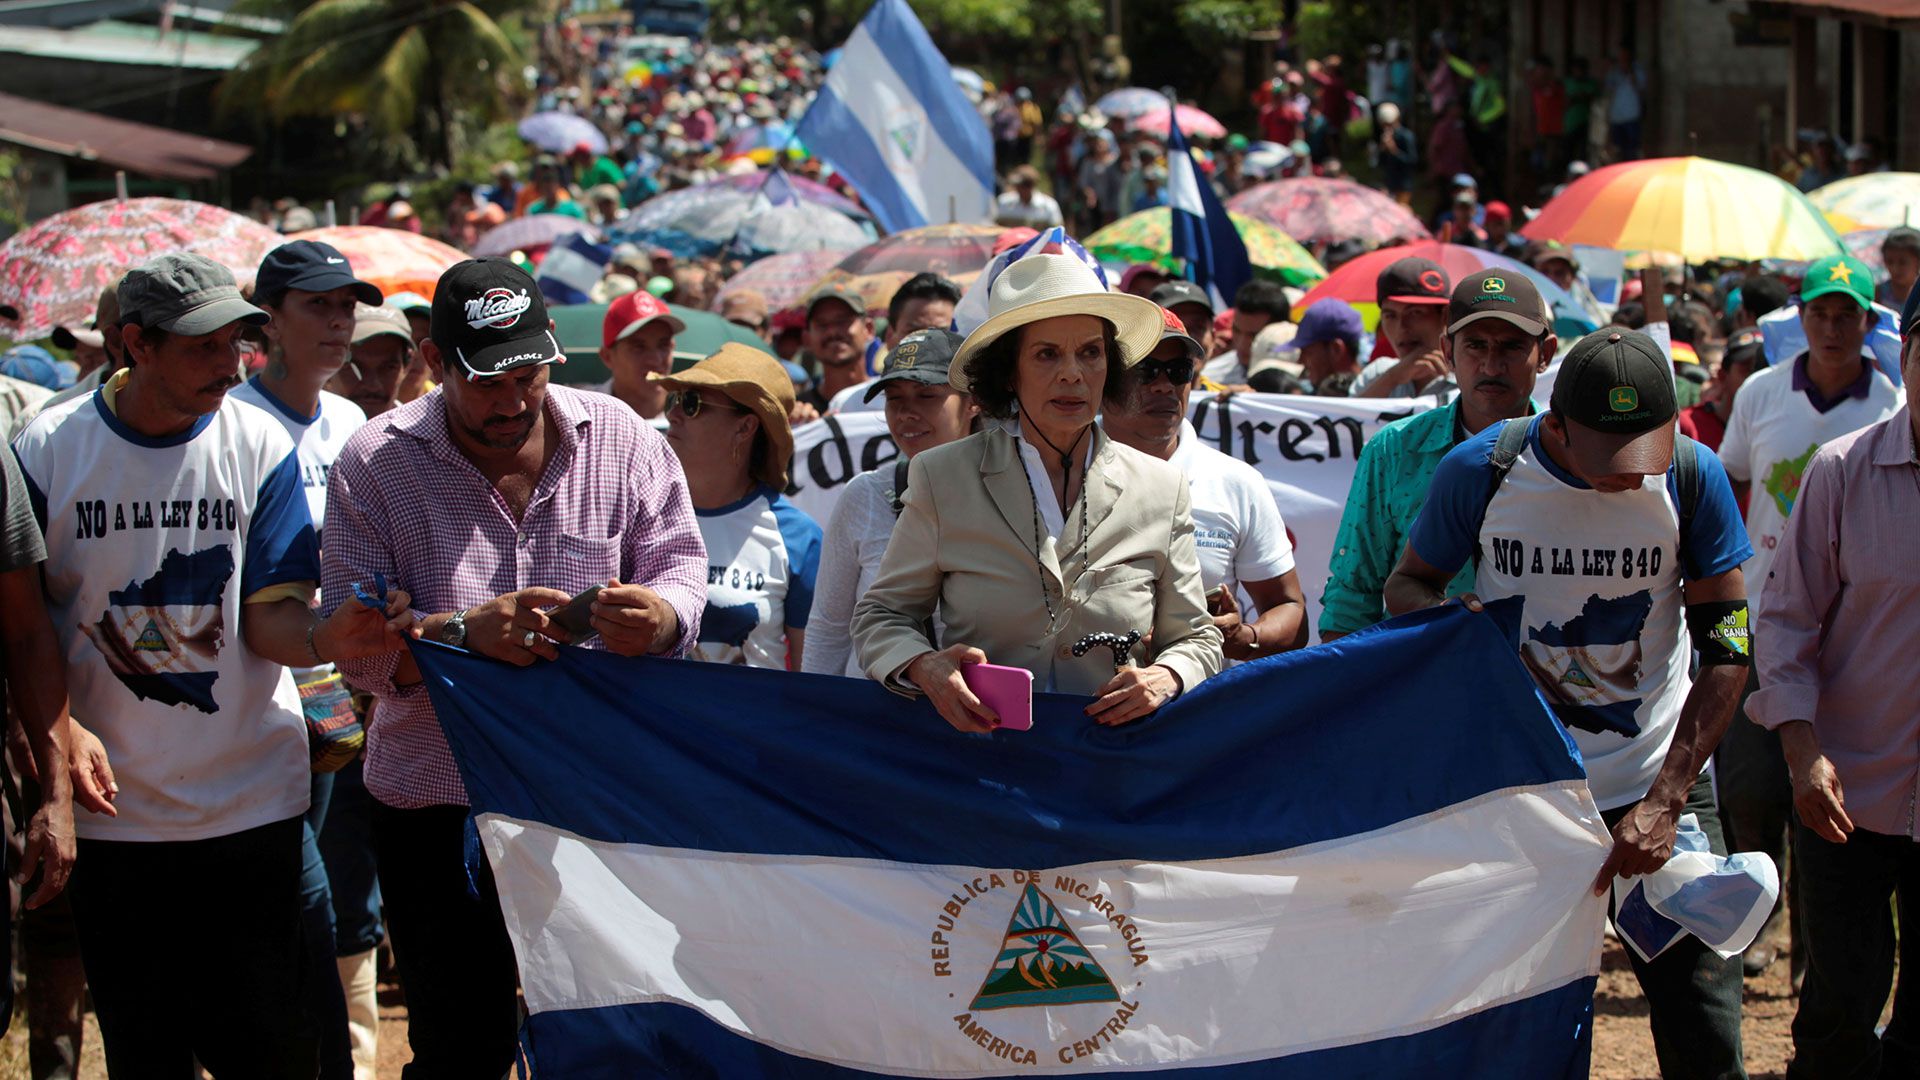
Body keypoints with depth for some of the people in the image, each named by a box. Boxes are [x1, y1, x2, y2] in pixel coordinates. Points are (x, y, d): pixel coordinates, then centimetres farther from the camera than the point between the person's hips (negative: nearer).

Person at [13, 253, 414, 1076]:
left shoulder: (259, 445, -2)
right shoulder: (48, 449, -3)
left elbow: (269, 614, -6)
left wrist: (323, 638, -28)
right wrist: (57, 728, -16)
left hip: (249, 797, 0)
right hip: (109, 802, 0)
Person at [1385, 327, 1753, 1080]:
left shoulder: (1692, 479, -7)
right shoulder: (1480, 472, -9)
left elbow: (1726, 648, -6)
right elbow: (1406, 585, 7)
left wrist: (1663, 804, -14)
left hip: (1658, 786, 0)